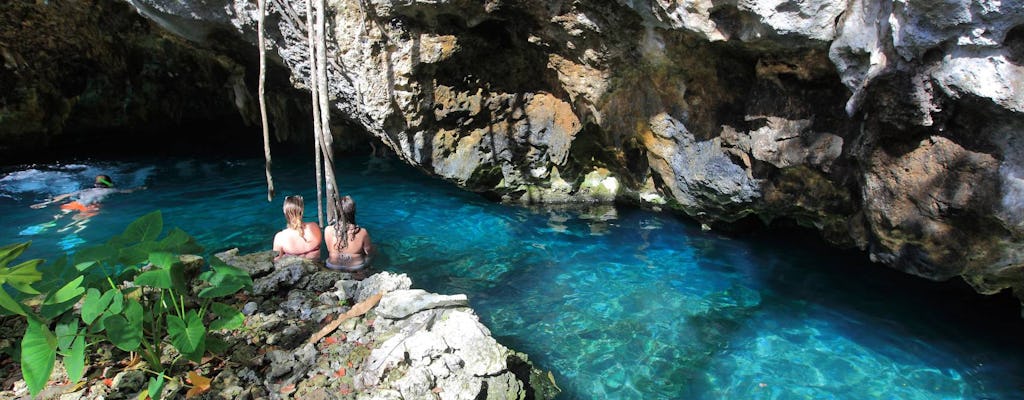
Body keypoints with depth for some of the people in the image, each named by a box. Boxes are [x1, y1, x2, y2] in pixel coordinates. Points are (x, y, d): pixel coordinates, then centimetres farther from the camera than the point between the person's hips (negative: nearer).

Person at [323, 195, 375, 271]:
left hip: (333, 266, 3)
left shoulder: (328, 230, -20)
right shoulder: (362, 232, -26)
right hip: (356, 267, -3)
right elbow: (369, 253, -11)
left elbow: (329, 250, -3)